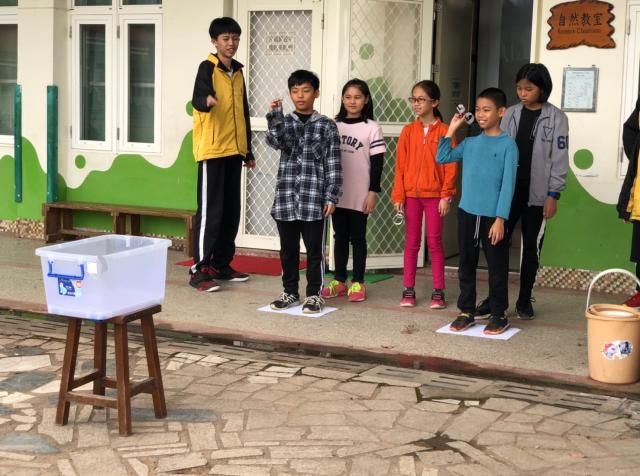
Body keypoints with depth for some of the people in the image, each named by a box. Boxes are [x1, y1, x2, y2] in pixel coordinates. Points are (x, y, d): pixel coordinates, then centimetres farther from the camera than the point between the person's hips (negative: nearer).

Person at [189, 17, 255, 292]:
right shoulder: (207, 68, -6)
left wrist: (248, 151, 20)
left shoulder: (238, 72, 16)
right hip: (212, 150, -7)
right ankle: (199, 270, -5)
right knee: (210, 211, -8)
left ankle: (221, 264, 20)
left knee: (231, 211, 10)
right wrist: (207, 100, -48)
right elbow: (197, 99, -24)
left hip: (234, 151, 8)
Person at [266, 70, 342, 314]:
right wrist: (275, 115, -25)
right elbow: (275, 141, -13)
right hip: (286, 197, 3)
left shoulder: (327, 126, 1)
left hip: (314, 199, -3)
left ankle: (314, 294, 14)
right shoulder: (284, 122, 9)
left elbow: (333, 165, -1)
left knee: (314, 249, 3)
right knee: (288, 248, 11)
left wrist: (331, 197, -6)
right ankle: (289, 291, 23)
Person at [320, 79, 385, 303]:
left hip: (360, 195, -3)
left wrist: (373, 192, -9)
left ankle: (358, 283, 12)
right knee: (340, 237, 10)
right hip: (336, 193, 3)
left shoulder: (372, 128, -3)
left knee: (357, 238, 5)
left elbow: (377, 163, -4)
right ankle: (339, 281, 17)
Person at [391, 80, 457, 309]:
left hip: (434, 195, -2)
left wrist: (446, 195, -9)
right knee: (411, 242, 9)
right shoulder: (408, 131, 4)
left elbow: (450, 166, -5)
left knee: (434, 242, 3)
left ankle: (438, 291, 10)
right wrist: (398, 195, -2)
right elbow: (400, 165, 3)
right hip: (411, 194, 3)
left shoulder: (444, 131, -4)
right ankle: (408, 290, 14)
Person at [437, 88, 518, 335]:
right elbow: (442, 158, 9)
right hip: (467, 213, 5)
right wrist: (451, 130, 4)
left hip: (492, 216, -5)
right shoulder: (470, 143, 9)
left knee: (497, 267, 5)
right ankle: (466, 311, 22)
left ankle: (499, 315, 15)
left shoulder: (508, 145, -6)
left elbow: (507, 184, -10)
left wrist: (500, 219, -15)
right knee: (466, 266, 11)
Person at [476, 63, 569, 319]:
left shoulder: (555, 117, -3)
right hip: (509, 190, 3)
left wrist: (553, 195, -9)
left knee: (531, 247, 7)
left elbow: (560, 158, -5)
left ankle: (524, 301, 18)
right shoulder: (511, 114, 6)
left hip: (537, 194, -2)